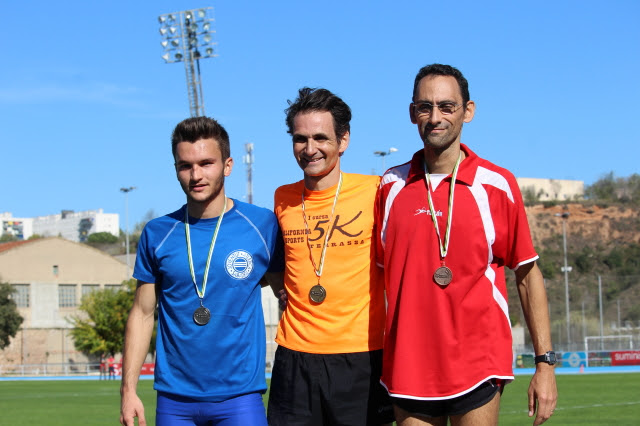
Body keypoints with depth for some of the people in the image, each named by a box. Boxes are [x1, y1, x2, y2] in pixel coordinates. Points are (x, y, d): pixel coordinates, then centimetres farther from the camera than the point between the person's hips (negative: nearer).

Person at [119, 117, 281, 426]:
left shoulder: (262, 225, -1)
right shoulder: (157, 234, 4)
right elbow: (143, 313, 7)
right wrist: (128, 389, 0)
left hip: (239, 394, -2)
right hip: (174, 400, 2)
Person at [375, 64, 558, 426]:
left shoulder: (497, 185, -1)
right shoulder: (390, 187, 7)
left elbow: (528, 275, 2)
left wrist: (545, 362, -3)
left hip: (477, 368, -2)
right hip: (408, 367, 3)